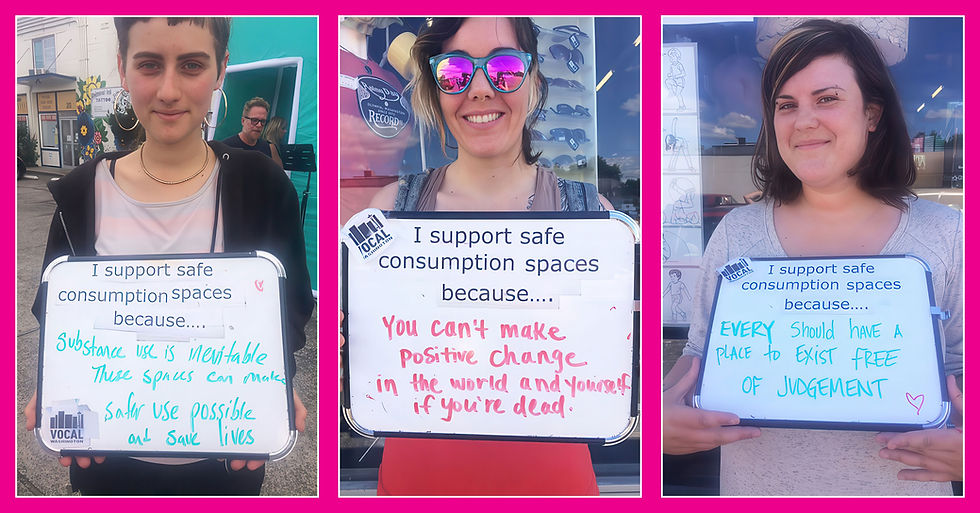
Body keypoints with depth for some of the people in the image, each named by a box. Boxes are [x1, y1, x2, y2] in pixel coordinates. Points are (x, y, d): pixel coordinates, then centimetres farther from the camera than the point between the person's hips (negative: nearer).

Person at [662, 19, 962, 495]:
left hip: (901, 488, 0)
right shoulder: (736, 233, -3)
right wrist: (661, 415, -20)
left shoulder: (946, 235, -5)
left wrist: (968, 447, -23)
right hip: (756, 488, 1)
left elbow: (968, 368, -3)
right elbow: (700, 358, 1)